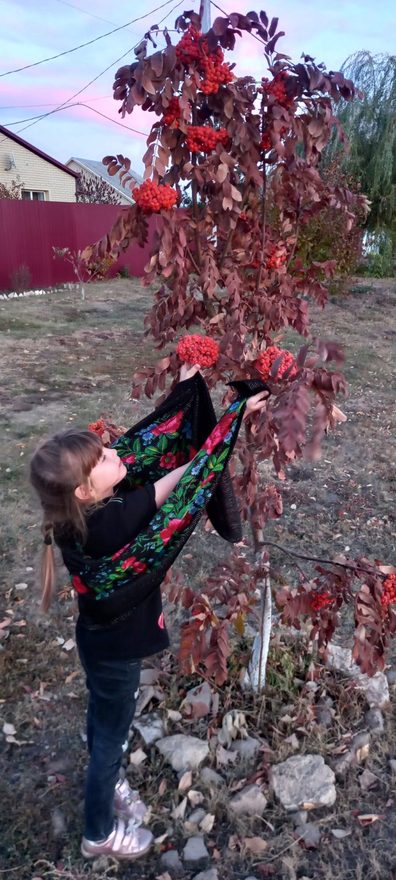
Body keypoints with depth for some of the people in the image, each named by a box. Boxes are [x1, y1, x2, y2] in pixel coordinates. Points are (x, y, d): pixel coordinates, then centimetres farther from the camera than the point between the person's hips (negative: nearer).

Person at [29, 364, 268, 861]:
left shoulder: (85, 510, -15)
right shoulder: (109, 524, -38)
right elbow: (186, 472, -35)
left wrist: (185, 388, -6)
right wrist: (237, 413, -27)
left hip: (101, 638, 8)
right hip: (114, 648, -7)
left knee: (102, 720, 30)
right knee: (110, 735, 17)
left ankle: (107, 786, 57)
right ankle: (99, 833, 43)